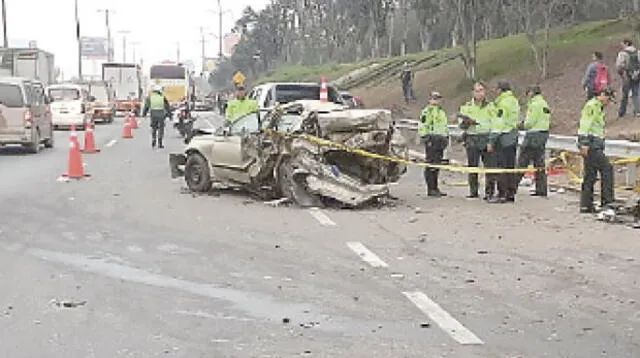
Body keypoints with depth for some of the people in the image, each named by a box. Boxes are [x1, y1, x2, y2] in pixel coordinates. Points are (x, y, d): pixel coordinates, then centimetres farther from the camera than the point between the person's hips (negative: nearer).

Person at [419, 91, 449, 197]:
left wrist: (446, 137, 25)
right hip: (432, 139, -9)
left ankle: (435, 188, 16)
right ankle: (430, 189, -8)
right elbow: (423, 126, -9)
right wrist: (425, 137, -17)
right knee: (430, 165, -9)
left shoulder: (441, 111, 24)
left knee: (437, 165, 11)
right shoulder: (427, 111, -4)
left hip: (441, 140, 9)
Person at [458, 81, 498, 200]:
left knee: (489, 166, -6)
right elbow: (461, 125, 7)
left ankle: (489, 192, 0)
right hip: (472, 140, 2)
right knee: (472, 167, 4)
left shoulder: (491, 107, 9)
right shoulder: (466, 107, 13)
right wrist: (466, 122, -14)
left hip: (486, 139, -2)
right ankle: (473, 192, 13)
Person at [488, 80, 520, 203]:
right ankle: (511, 193, 15)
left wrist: (491, 141, -14)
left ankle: (502, 194, -7)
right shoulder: (515, 101, 15)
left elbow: (498, 124, -16)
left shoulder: (503, 103, -13)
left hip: (503, 138, -9)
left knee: (501, 167, -6)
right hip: (513, 137, 9)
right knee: (511, 167, 11)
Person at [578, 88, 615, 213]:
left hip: (595, 146, 10)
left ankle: (586, 205, 9)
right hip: (591, 145, -10)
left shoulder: (599, 107, 24)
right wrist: (584, 144, -24)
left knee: (590, 175, 8)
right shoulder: (592, 105, -8)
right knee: (607, 169, -12)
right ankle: (607, 200, -11)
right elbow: (585, 124, -18)